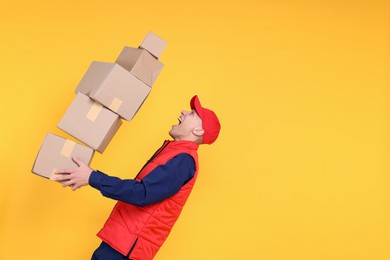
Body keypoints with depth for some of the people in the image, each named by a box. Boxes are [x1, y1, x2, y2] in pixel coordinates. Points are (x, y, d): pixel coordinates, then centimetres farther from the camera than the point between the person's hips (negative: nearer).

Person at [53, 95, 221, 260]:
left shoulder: (184, 160, -17)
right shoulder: (173, 150, 14)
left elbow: (143, 194, -26)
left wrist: (92, 177, -23)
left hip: (128, 244, -9)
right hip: (122, 237, 9)